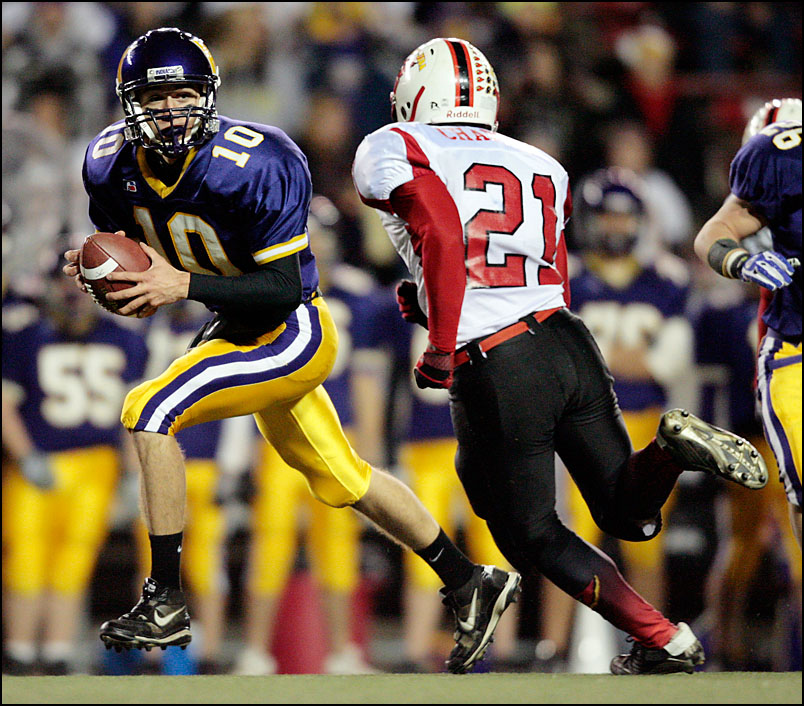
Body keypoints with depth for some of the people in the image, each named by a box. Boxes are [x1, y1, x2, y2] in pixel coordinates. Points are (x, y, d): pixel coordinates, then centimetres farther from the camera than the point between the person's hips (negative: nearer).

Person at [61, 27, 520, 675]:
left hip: (293, 335, -8)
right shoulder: (112, 165, -9)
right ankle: (470, 584, 37)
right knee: (342, 482, 20)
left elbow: (283, 293, -27)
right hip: (238, 330, 8)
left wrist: (182, 286, -35)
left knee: (150, 411, -22)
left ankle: (166, 606, -16)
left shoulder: (252, 166, -28)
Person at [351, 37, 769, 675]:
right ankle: (672, 449, -13)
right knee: (631, 517, 18)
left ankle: (663, 642, 6)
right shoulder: (540, 167, 20)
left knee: (531, 537, 14)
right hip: (569, 344, 5)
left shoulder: (394, 152, 1)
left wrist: (441, 350, -9)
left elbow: (443, 236, -16)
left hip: (497, 372, -5)